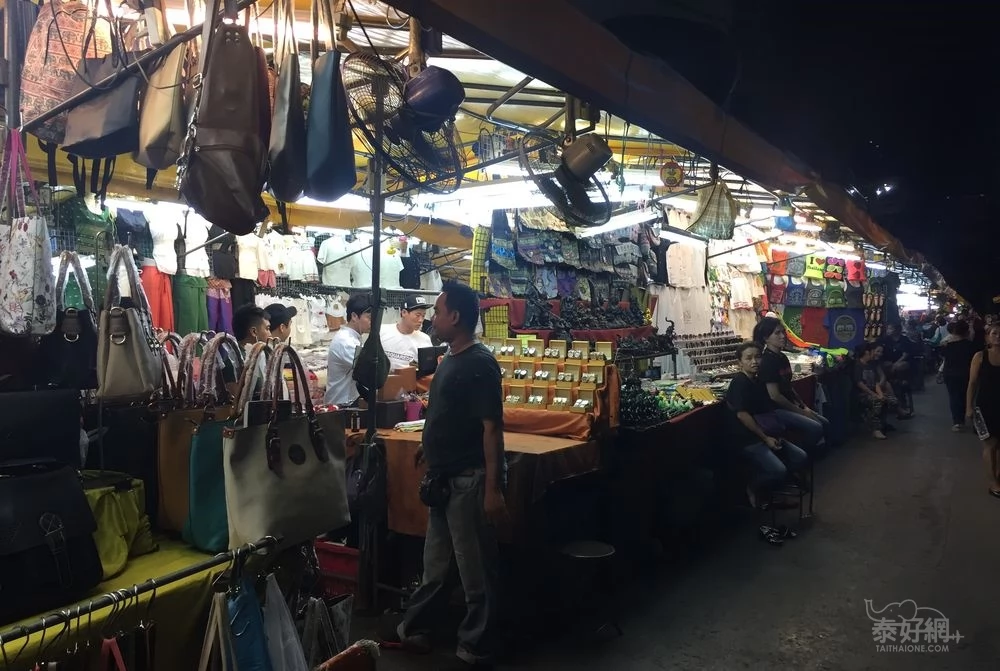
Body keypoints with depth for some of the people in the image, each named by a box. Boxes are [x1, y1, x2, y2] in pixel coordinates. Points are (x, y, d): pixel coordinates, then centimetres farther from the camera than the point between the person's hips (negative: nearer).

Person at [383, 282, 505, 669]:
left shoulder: (479, 364, -16)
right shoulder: (449, 360, 11)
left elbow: (492, 428, -19)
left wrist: (493, 488, -21)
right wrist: (431, 464, 18)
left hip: (469, 481, -9)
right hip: (445, 480, 9)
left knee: (474, 570, 5)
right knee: (436, 564, 21)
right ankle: (413, 630, 35)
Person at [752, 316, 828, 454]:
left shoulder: (783, 357, 9)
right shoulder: (767, 361, -20)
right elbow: (775, 395, -22)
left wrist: (804, 406, 6)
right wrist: (800, 411, -14)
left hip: (789, 406, 10)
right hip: (775, 409, -10)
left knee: (824, 423, 8)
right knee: (815, 428, -20)